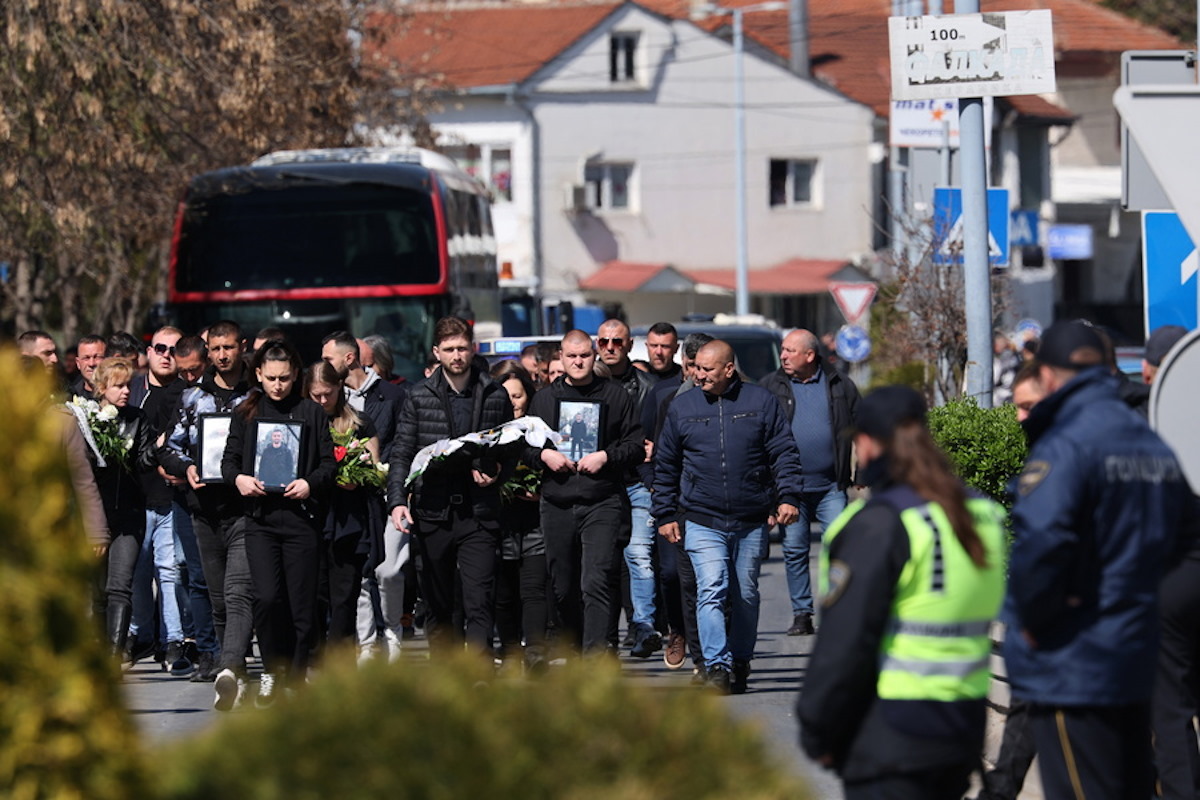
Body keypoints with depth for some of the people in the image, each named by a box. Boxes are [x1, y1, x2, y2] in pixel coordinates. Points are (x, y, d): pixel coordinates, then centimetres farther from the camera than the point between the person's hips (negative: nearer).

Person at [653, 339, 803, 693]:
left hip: (751, 522, 1)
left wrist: (788, 496, -10)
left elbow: (784, 453, 3)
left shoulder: (761, 402, 3)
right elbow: (665, 465, 13)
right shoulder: (682, 407, 7)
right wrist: (665, 514, 10)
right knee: (711, 591, -16)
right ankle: (717, 667, -20)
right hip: (702, 521, 0)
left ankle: (740, 664, 22)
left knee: (746, 595, 9)